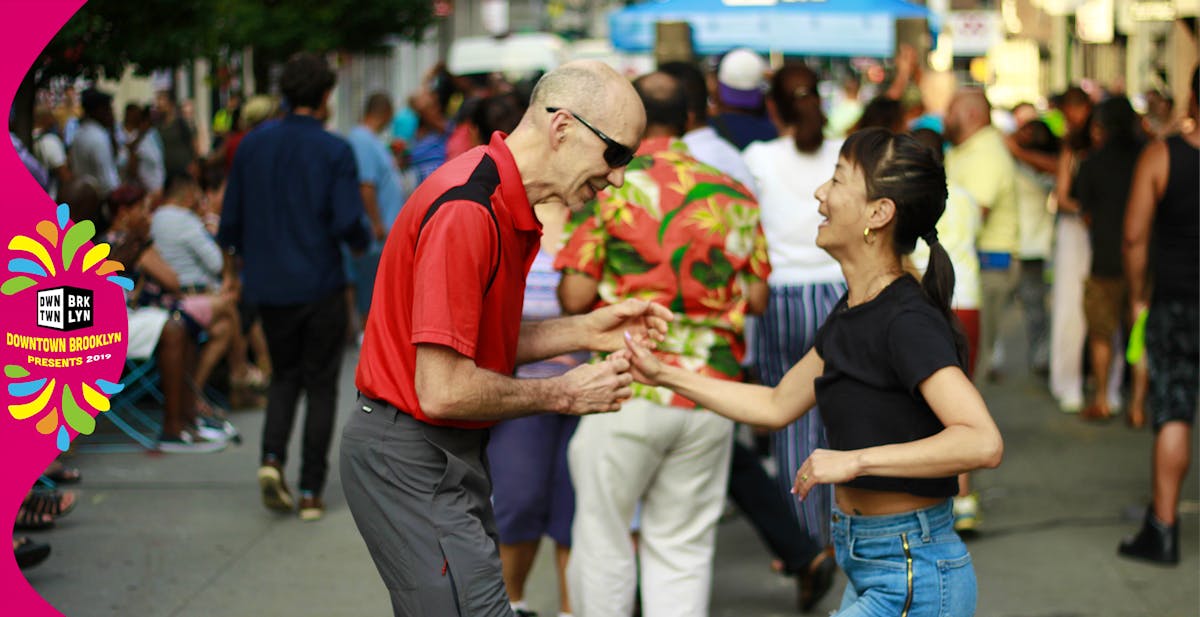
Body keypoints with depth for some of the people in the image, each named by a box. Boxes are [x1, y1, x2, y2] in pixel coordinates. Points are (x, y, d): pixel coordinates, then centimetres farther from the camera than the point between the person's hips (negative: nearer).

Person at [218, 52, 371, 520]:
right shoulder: (334, 151, -10)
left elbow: (230, 221, 3)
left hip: (268, 286, 3)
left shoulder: (252, 145, 1)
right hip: (320, 284, -3)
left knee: (284, 374, 20)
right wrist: (363, 242, 6)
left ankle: (272, 458, -3)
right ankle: (310, 491, 8)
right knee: (320, 384, 8)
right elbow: (347, 223, -17)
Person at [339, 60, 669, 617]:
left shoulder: (507, 206, 11)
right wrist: (564, 395, -11)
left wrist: (586, 331, 5)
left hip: (449, 458, 10)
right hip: (412, 463, -10)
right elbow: (443, 390, -24)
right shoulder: (466, 211, -22)